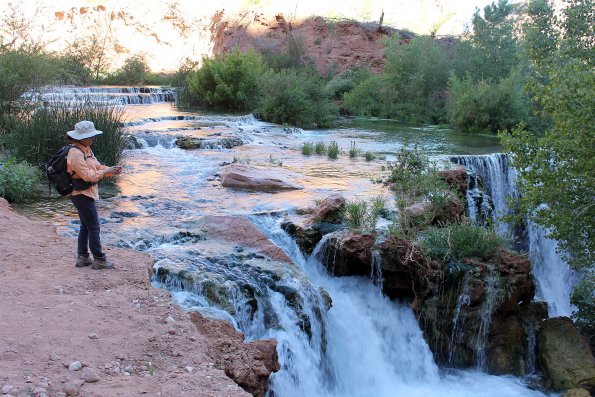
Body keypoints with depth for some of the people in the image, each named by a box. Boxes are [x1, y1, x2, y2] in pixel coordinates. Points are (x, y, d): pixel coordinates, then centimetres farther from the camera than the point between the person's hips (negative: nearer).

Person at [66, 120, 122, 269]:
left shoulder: (86, 150, 10)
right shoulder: (75, 153, -21)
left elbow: (97, 166, 14)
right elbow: (87, 175, -24)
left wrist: (111, 170, -3)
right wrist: (106, 171, -18)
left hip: (86, 193, 10)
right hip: (82, 194, -10)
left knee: (86, 226, 16)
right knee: (94, 227, -3)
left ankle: (82, 257, 25)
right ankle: (99, 259, 6)